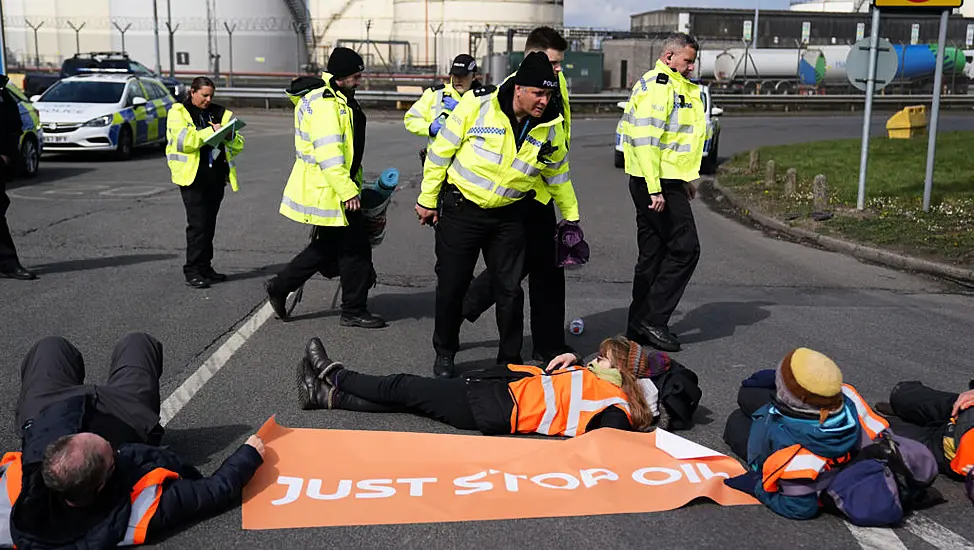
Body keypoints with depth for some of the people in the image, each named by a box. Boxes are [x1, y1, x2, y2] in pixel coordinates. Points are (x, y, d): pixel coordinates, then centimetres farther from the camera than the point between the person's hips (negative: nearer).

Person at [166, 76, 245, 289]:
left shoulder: (220, 113, 16)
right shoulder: (178, 113, 1)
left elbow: (238, 146, 13)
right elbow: (183, 141, -17)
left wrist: (230, 136, -8)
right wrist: (210, 131, -21)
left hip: (217, 176, 5)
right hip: (193, 176, -5)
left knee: (209, 223, 10)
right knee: (198, 224, -10)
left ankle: (205, 267, 18)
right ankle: (192, 270, -6)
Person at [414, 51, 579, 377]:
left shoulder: (550, 125, -4)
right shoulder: (477, 105, -16)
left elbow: (558, 173, 12)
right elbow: (441, 152, -7)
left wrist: (571, 215, 17)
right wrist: (428, 200, -3)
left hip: (508, 217, 2)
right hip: (460, 210, -2)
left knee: (509, 291, 4)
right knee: (451, 286, 5)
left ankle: (510, 360, 20)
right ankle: (444, 354, 26)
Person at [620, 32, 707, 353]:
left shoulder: (677, 87, 21)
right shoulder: (655, 86, -13)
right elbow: (645, 140, -22)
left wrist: (685, 179, 24)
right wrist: (655, 189, -25)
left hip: (667, 182, 10)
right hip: (656, 183, -10)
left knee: (653, 253, 12)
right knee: (685, 248, -8)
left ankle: (639, 325, 18)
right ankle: (653, 320, -4)